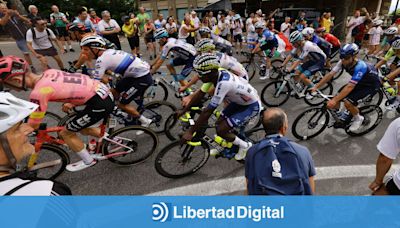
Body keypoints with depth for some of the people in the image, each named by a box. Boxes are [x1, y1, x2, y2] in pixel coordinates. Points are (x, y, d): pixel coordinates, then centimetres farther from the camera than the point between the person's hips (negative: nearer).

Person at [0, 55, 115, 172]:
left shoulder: (38, 93, -16)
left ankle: (88, 161, 24)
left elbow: (33, 125, -4)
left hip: (100, 104, -8)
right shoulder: (49, 72, 7)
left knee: (66, 133, 9)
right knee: (80, 127, 27)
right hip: (104, 92, 9)